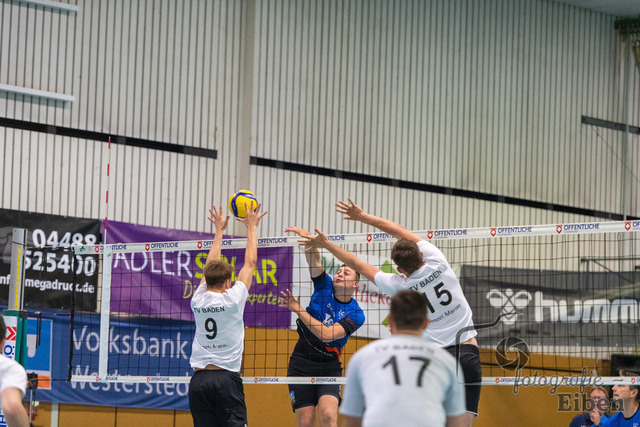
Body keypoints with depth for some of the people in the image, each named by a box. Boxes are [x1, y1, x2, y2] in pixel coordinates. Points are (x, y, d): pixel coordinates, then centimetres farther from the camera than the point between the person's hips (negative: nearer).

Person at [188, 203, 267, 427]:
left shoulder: (198, 300, 7)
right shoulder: (232, 299, -4)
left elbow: (210, 267, 23)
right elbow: (250, 262, 7)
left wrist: (219, 231, 34)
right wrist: (251, 227, 19)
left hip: (199, 379, 4)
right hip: (226, 377, -4)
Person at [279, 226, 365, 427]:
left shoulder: (355, 314, -7)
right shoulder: (325, 286, 3)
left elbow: (326, 335, -17)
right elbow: (314, 260, -12)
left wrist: (298, 309, -15)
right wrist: (307, 237, -31)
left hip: (329, 366, -2)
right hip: (301, 363, 2)